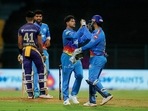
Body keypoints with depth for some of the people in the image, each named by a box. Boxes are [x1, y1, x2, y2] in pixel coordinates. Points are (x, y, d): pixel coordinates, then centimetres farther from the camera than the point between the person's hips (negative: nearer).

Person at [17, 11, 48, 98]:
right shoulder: (37, 28, -3)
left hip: (25, 51, 3)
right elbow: (40, 43, -5)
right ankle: (42, 92, 4)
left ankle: (30, 93, 3)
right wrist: (42, 54, 3)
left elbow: (19, 43, 4)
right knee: (41, 71, 7)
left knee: (27, 72, 4)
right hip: (35, 51, -3)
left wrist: (21, 53, 12)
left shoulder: (21, 29, 4)